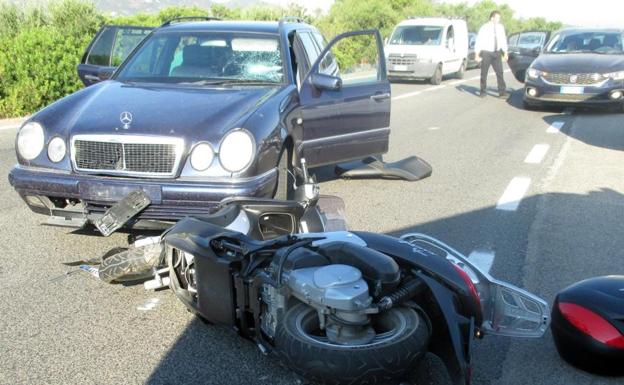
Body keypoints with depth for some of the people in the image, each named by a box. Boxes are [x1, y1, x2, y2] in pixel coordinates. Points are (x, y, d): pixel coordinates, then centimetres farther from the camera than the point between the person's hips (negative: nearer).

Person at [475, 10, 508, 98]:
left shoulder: (500, 27, 2)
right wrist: (477, 55, -9)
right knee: (484, 73, 5)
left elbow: (503, 40, 11)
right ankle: (483, 91, 20)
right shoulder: (484, 28, -9)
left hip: (497, 52, 3)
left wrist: (505, 53, 11)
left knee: (499, 72, -6)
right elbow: (478, 42, -7)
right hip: (486, 53, -3)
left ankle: (502, 92, -5)